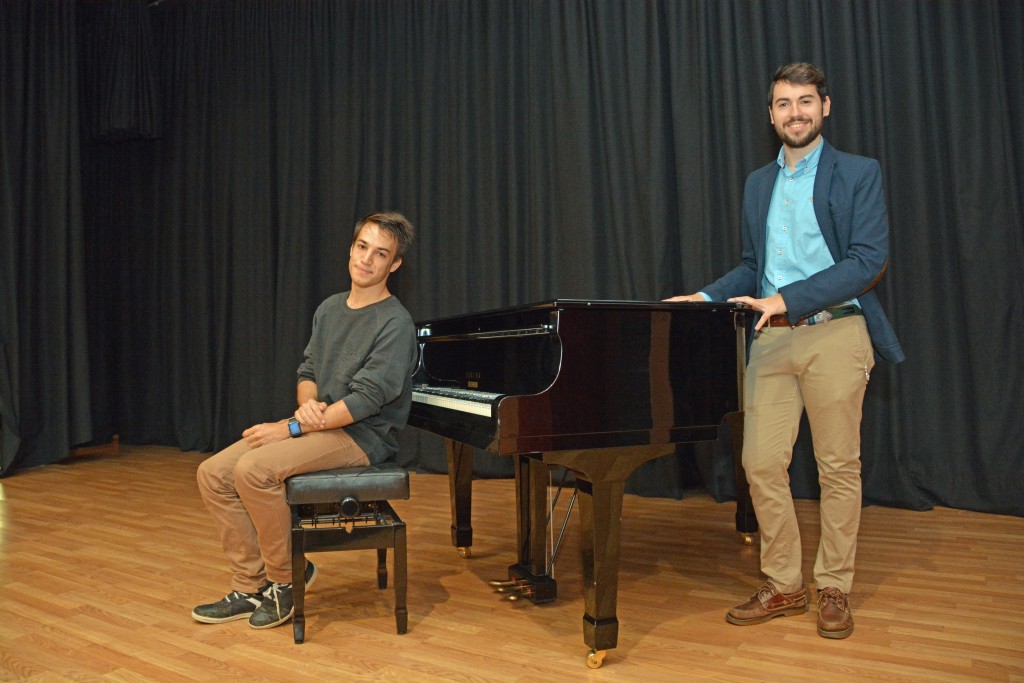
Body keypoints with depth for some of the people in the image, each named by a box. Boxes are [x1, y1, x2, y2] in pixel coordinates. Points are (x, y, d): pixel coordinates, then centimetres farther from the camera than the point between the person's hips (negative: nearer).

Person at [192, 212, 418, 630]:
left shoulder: (395, 323, -13)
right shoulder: (330, 309, 12)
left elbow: (364, 400, -20)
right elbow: (308, 371, 15)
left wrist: (291, 428, -19)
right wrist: (307, 404, -9)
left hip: (362, 436, -8)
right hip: (318, 424, 8)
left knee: (253, 469, -27)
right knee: (213, 474, -3)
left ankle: (286, 577, -5)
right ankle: (252, 586, 4)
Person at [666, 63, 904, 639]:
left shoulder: (859, 174, 1)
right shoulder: (758, 184, 16)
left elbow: (869, 261, -10)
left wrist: (787, 299, -20)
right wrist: (705, 298, 5)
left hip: (835, 333, -4)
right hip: (772, 338, 4)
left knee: (839, 467, 4)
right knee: (761, 462, 2)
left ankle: (834, 590, 20)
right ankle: (783, 585, 18)